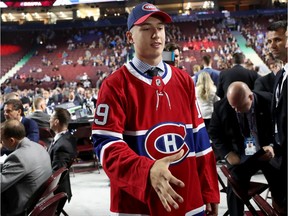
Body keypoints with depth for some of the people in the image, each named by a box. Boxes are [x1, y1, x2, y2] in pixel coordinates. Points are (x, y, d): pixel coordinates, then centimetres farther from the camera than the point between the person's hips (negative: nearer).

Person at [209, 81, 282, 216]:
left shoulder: (268, 101, -13)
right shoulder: (221, 107, -11)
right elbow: (214, 133, 2)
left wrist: (273, 146, -21)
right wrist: (227, 153, -12)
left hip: (268, 153, 0)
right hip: (240, 156, 0)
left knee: (281, 187, -2)